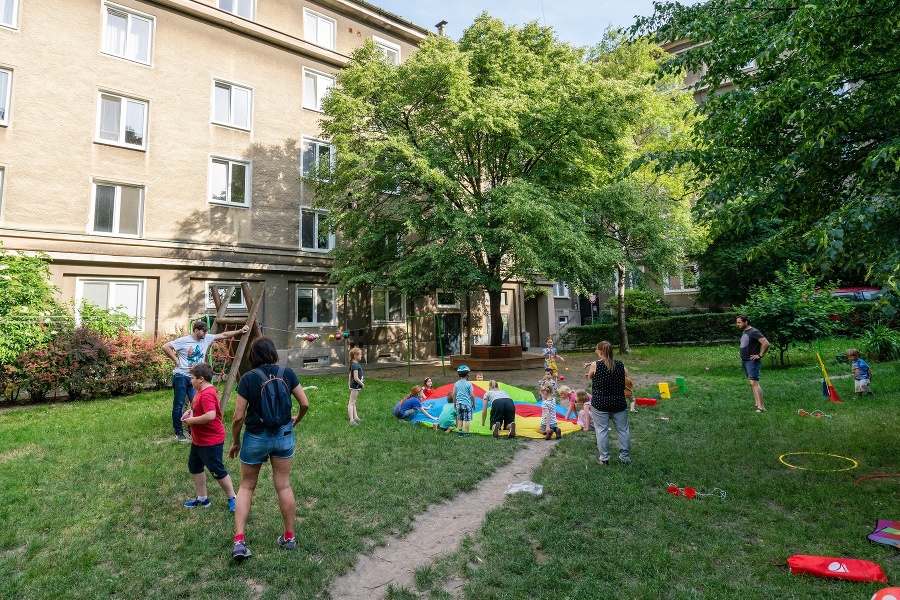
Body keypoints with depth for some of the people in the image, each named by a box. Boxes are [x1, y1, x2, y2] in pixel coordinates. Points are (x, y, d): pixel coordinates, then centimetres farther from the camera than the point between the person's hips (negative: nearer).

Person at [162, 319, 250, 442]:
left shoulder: (207, 338, 3)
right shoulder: (184, 340, -10)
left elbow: (223, 335, 1)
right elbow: (165, 347, -9)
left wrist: (240, 331, -6)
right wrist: (176, 360, -10)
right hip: (181, 377, -4)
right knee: (178, 405, 5)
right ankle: (178, 432, 16)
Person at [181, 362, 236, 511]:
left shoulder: (207, 394, -26)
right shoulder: (201, 391, 5)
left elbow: (210, 416, -37)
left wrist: (192, 420, -23)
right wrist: (190, 412, 2)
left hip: (211, 441, -11)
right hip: (198, 440, 11)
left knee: (217, 471, 2)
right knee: (194, 467, 20)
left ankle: (232, 498, 18)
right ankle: (202, 498, 35)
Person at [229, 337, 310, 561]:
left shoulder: (248, 378, -13)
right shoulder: (287, 373, -8)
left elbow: (238, 417, -12)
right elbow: (305, 403, -4)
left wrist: (235, 442, 4)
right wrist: (296, 420, 16)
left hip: (256, 437, -2)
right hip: (284, 435, 2)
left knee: (246, 487, 16)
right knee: (284, 486, 13)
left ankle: (239, 541, 11)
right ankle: (289, 537, 25)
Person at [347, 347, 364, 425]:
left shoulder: (353, 364, 9)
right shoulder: (355, 365, -21)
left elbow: (350, 375, 17)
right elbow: (356, 378, -24)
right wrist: (362, 384, -12)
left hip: (355, 386, 10)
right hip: (355, 386, -10)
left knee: (353, 402, 16)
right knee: (351, 402, -8)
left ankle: (355, 417, 26)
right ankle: (351, 420, -7)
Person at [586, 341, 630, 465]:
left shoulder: (595, 365, -10)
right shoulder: (620, 364, -2)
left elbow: (589, 377, 7)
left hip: (600, 403, -3)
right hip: (618, 403, 3)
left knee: (602, 430, 6)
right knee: (623, 430, 13)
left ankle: (604, 458, 10)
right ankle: (625, 457, 20)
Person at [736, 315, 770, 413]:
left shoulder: (754, 332, -15)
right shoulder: (744, 332, 14)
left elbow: (766, 343, -24)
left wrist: (760, 355, -17)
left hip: (752, 361, -9)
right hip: (744, 361, 9)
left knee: (754, 383, -14)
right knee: (752, 383, 11)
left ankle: (761, 407, -14)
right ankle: (757, 404, 16)